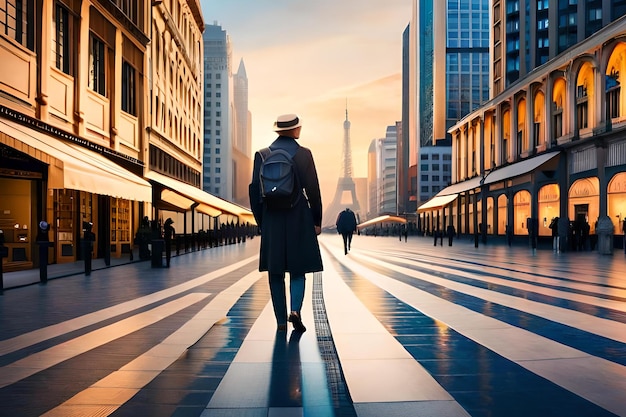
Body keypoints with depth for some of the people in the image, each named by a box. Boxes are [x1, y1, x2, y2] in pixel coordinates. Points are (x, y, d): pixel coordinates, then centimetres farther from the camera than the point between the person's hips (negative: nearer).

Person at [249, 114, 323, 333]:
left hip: (271, 220, 2)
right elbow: (313, 189, -5)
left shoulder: (261, 155, 2)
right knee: (297, 270, 10)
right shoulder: (303, 154, -4)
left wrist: (261, 221, 12)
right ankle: (295, 310, -9)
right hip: (299, 218, -2)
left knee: (276, 273, 9)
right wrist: (317, 221, 5)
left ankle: (281, 320, 12)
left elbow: (254, 191, 3)